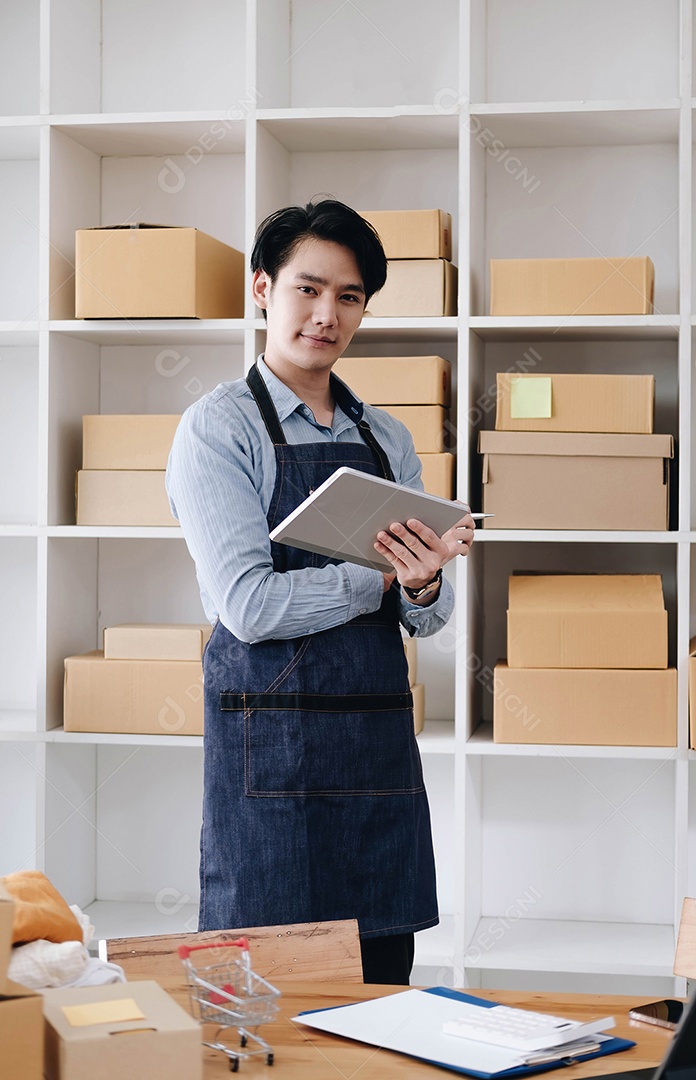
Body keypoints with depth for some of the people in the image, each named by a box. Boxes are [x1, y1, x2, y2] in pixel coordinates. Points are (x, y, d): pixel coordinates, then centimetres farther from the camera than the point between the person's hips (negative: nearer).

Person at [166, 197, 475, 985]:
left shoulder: (386, 439, 14)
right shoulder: (217, 429, -4)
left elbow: (427, 620, 9)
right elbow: (251, 606, -14)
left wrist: (424, 583, -13)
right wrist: (385, 572, -10)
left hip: (380, 740, 5)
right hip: (270, 744, -5)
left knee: (381, 991, 10)